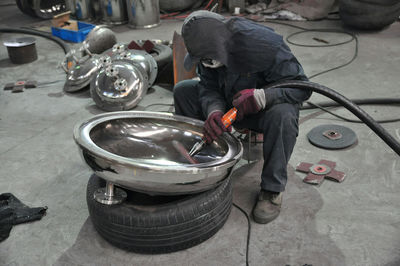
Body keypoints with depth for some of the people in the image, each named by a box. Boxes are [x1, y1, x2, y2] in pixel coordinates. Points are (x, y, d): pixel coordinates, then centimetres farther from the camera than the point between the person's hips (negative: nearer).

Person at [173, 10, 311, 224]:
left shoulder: (265, 44, -31)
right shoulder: (208, 49, -14)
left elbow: (301, 87, -27)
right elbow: (209, 88, -11)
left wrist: (262, 96, -45)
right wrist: (214, 111, -36)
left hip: (266, 108, -5)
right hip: (230, 104, 5)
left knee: (283, 115, -41)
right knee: (182, 91, -6)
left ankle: (272, 190, -23)